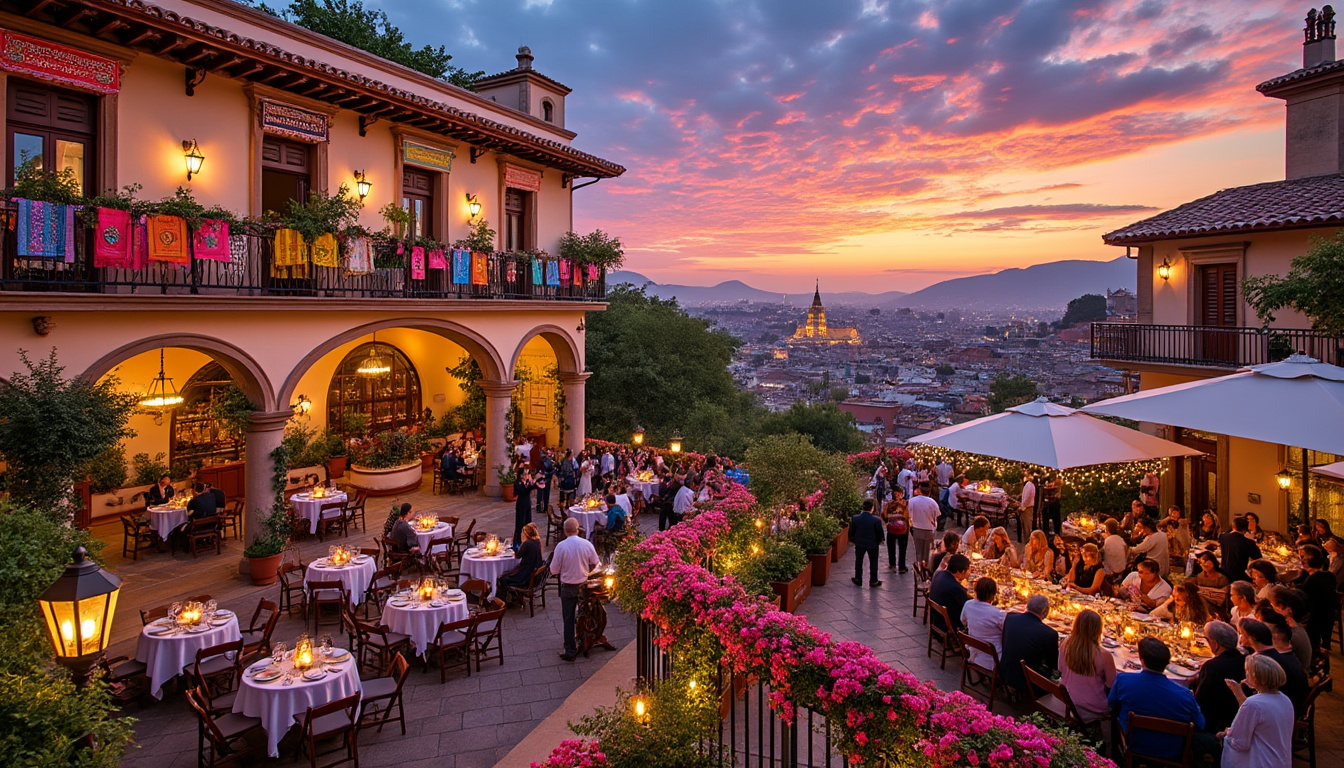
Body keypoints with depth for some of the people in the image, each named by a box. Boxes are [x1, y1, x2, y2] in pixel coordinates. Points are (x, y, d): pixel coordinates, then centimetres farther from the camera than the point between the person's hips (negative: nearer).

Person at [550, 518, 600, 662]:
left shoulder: (561, 546, -18)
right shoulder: (587, 544, -10)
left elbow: (554, 570, -12)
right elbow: (595, 563, 3)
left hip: (568, 587, -2)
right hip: (584, 585, 3)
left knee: (568, 618, 7)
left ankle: (570, 651, 12)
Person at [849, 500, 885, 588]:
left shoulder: (854, 518, -13)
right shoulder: (876, 520, -20)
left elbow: (851, 531, -2)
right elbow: (880, 532, -9)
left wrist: (852, 540, 14)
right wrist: (880, 540, 11)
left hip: (859, 544, 2)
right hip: (873, 544, -2)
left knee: (858, 561, 18)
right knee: (873, 562, 14)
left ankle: (858, 580, 25)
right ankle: (873, 581, 22)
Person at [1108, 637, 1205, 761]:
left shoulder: (1122, 680, -23)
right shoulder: (1185, 695, -26)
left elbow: (1112, 710, -4)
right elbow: (1200, 726, -6)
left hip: (1132, 750, 0)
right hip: (1170, 755, 0)